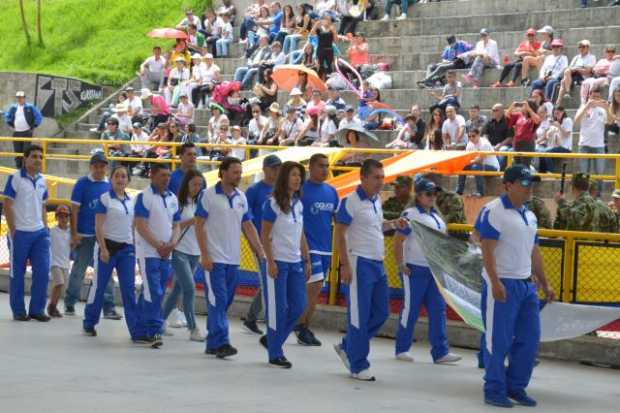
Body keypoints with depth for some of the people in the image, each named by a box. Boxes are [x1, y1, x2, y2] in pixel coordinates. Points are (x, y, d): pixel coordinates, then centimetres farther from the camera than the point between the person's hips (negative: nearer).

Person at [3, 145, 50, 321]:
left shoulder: (42, 180, 11)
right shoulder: (15, 178, -7)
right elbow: (7, 206, -8)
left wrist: (46, 229, 11)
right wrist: (13, 231, -11)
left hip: (40, 233, 5)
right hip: (20, 233, -5)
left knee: (42, 271, 1)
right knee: (17, 273, 3)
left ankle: (37, 309, 11)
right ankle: (18, 311, 12)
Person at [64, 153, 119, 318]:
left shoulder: (110, 186, 6)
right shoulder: (82, 184, -5)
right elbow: (74, 210, -6)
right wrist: (74, 234, -10)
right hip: (84, 235, -3)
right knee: (78, 270, 6)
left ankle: (109, 308, 3)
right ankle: (69, 304, 19)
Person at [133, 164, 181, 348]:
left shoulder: (172, 198, 13)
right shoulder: (144, 197, -7)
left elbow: (175, 225, 16)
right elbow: (141, 226, -12)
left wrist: (172, 244, -3)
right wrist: (159, 246, -14)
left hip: (166, 254, 6)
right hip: (148, 252, -6)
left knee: (148, 293, 10)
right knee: (153, 293, -13)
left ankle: (140, 332, 16)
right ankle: (154, 331, -12)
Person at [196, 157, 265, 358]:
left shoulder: (241, 198, 10)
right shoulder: (209, 195, -6)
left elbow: (248, 226, 13)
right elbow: (199, 226, -6)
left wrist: (261, 252, 4)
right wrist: (204, 255, -13)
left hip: (233, 259, 6)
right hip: (214, 258, -6)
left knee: (224, 302, 9)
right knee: (218, 301, -10)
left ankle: (212, 343, 16)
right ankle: (221, 342, -11)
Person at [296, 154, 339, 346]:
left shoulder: (331, 191, 11)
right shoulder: (301, 189, -8)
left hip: (326, 248, 6)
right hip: (309, 248, -6)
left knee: (314, 293, 10)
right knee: (313, 289, -13)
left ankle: (304, 328, 18)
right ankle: (301, 326, 0)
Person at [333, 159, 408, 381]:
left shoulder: (377, 200, 12)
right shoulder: (351, 202, -12)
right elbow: (340, 234, -13)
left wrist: (393, 224, 7)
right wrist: (345, 265, -18)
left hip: (378, 263, 8)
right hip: (360, 263, -8)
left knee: (380, 313, 11)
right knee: (360, 316, -2)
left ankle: (347, 347, 26)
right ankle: (358, 366, 6)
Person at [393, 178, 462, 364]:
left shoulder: (436, 215, 15)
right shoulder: (410, 214, -10)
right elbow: (397, 241, -13)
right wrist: (401, 265, -15)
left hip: (435, 269, 7)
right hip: (415, 269, -7)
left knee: (438, 309, 3)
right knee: (410, 309, 0)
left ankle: (440, 352, 3)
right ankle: (401, 349, 11)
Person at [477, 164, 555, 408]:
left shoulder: (529, 216, 16)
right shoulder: (493, 211, -9)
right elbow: (487, 250, -15)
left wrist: (544, 284, 20)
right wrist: (495, 282, -23)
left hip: (526, 284, 8)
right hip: (502, 285, -8)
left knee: (529, 339, 8)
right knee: (498, 340, -2)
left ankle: (516, 386, 20)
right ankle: (494, 390, 7)